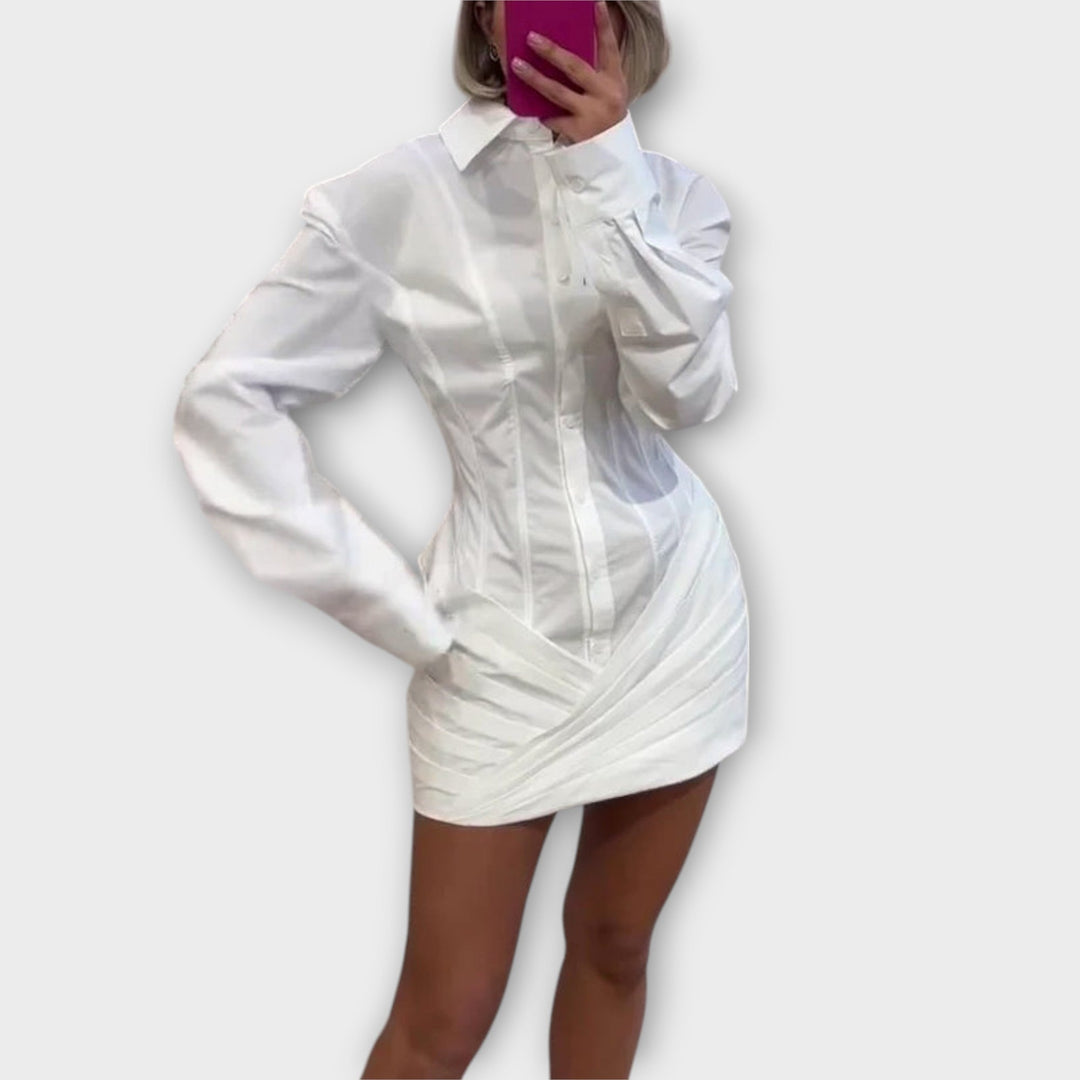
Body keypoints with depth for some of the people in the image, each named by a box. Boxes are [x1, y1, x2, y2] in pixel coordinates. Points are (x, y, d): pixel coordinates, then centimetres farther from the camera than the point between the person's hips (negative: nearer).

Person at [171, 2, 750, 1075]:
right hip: (504, 637, -3)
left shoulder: (673, 191, 1)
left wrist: (611, 175, -21)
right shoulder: (395, 197, -10)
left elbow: (689, 389, -15)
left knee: (613, 947, 18)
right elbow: (225, 401, -11)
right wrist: (395, 605, -12)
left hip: (671, 619, 3)